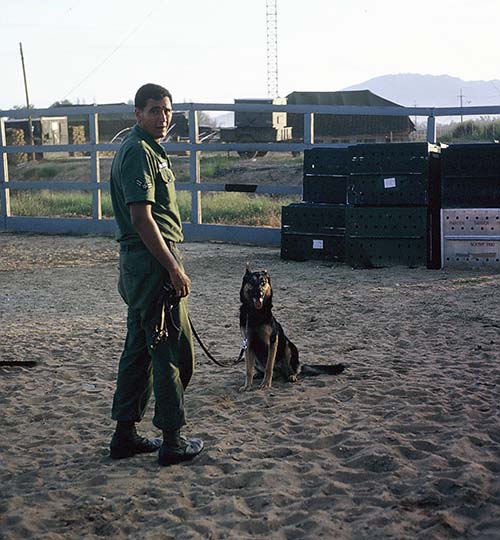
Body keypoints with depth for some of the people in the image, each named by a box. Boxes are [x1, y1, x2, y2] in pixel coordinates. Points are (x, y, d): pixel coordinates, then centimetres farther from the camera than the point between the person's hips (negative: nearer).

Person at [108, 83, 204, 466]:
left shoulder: (151, 150, 19)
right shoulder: (139, 152, -14)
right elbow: (141, 217, -22)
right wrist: (174, 269, -22)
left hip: (139, 263, 11)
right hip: (153, 261, -11)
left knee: (140, 348, 14)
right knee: (175, 351, -3)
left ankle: (125, 434, 21)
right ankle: (173, 441, 5)